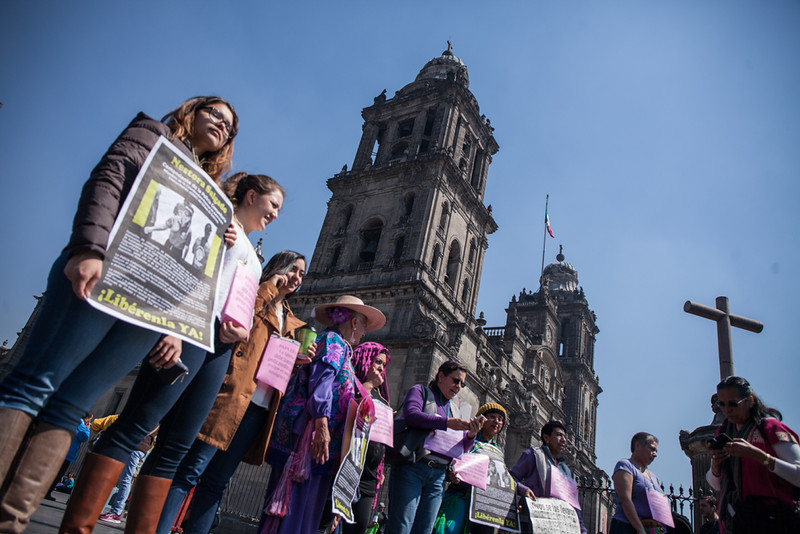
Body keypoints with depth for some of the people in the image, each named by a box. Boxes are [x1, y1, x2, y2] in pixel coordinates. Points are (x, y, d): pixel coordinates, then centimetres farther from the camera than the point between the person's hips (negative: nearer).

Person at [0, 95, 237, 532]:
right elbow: (107, 180, -1)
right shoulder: (154, 134, 18)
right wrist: (89, 249, -17)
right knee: (38, 380, -10)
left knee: (71, 405, -2)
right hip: (112, 265, -4)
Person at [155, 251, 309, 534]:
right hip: (230, 395, -6)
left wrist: (299, 360, 4)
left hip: (259, 409, 6)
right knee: (191, 469, -10)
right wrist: (269, 287, -6)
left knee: (216, 482, 8)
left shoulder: (292, 324, 25)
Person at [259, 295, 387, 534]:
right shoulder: (334, 341, -4)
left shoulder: (337, 344, 23)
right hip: (309, 433, -9)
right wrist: (322, 425, -25)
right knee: (297, 503, -8)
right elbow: (320, 381, -18)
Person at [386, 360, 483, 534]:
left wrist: (471, 434, -4)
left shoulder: (454, 407, 23)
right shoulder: (421, 391, 8)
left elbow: (463, 447, 19)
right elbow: (410, 414, -13)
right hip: (412, 468, -6)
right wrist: (447, 422, -15)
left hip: (438, 475, 6)